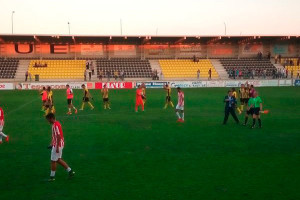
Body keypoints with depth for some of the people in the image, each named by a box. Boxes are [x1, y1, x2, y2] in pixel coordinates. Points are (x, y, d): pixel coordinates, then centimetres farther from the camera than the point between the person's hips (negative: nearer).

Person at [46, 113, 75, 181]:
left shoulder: (56, 125, -21)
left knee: (53, 161, 1)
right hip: (55, 145, 10)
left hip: (57, 145, -10)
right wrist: (52, 144, 22)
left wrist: (57, 147, -23)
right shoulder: (55, 124, 10)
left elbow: (59, 137, -24)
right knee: (58, 160, 16)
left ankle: (52, 177, 13)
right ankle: (70, 171, 20)